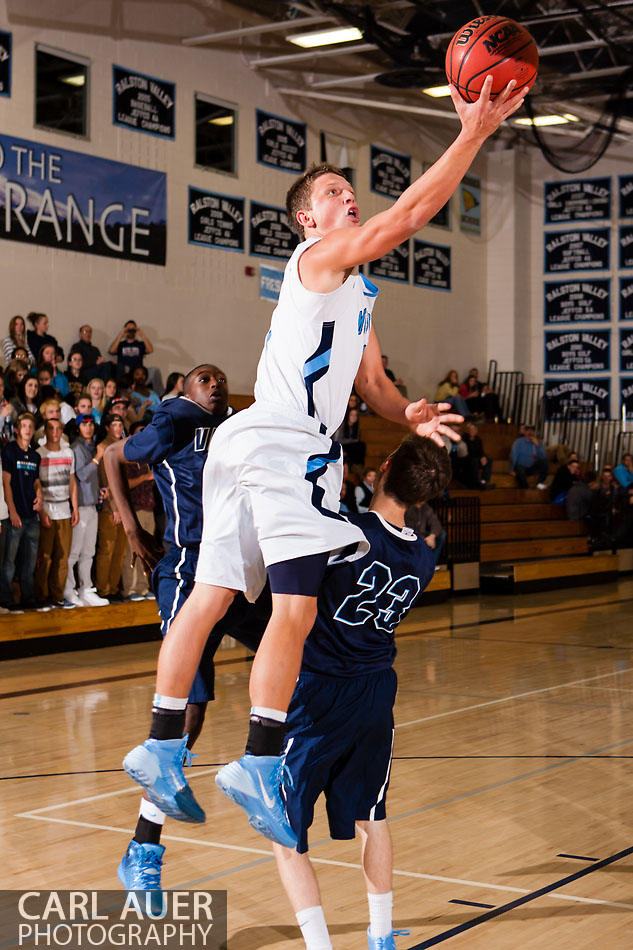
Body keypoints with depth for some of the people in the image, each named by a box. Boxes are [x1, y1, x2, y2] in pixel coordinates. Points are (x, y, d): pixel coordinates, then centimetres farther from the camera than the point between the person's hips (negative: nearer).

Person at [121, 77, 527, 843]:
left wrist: (409, 415, 4)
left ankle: (162, 747, 12)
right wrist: (474, 133, -14)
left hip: (249, 442, 10)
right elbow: (409, 214, -14)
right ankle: (260, 764, -12)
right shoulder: (319, 256, 0)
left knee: (211, 596, 8)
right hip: (283, 444, -10)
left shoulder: (355, 291, 28)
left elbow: (371, 383, 25)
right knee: (296, 606, -12)